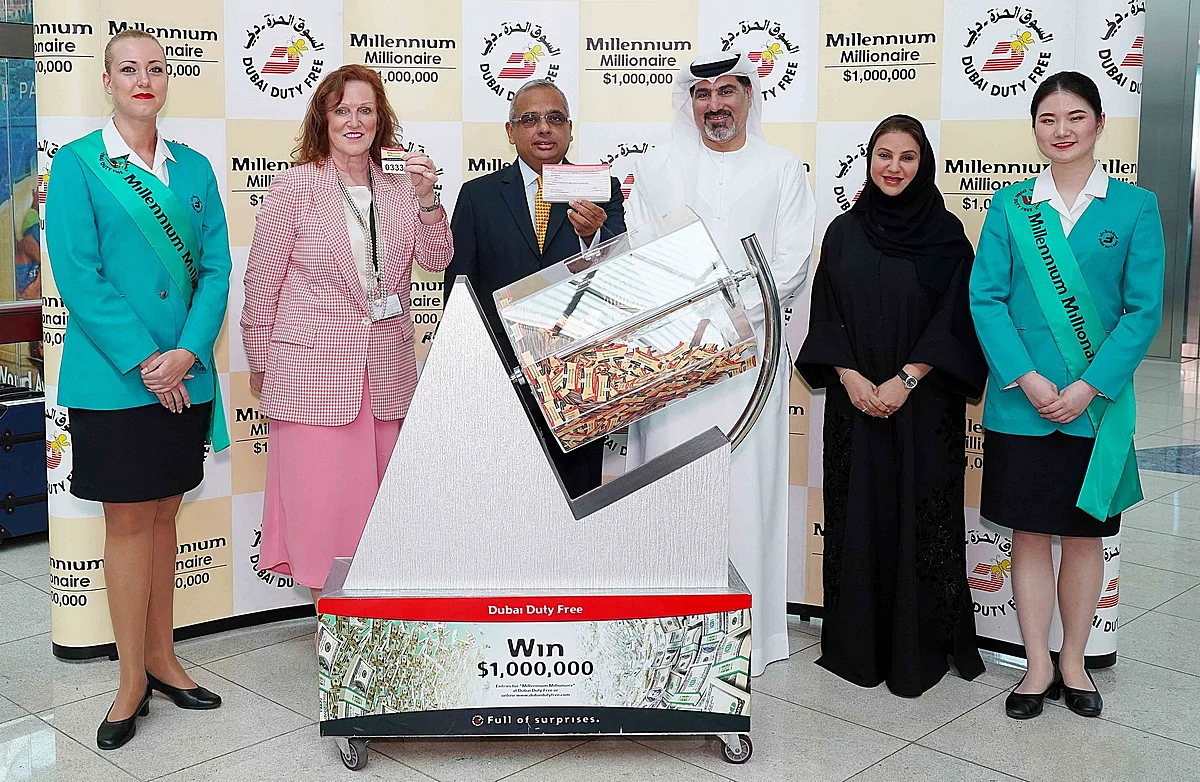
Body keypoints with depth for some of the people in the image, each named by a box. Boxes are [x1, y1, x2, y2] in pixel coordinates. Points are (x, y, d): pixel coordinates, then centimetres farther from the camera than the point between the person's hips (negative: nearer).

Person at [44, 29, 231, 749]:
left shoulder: (195, 168, 9)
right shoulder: (77, 165, -2)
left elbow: (217, 268, 4)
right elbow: (77, 275, -10)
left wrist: (188, 352, -11)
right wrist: (142, 362, -16)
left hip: (185, 375, 4)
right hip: (113, 380, -3)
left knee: (163, 514, 12)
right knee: (127, 521, 3)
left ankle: (162, 657, 24)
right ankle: (134, 681, 13)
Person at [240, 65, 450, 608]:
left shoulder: (400, 184, 7)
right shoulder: (295, 186, -4)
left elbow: (436, 259, 2)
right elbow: (261, 279, 0)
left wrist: (426, 198, -13)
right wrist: (260, 364, 4)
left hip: (387, 369, 4)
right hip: (312, 367, -4)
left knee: (378, 490, 11)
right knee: (319, 492, 1)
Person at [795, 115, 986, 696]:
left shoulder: (945, 234, 0)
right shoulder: (844, 233, 7)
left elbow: (954, 318, -5)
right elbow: (826, 315, 4)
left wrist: (905, 381, -14)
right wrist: (850, 377, -10)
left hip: (923, 405, -2)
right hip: (854, 401, 2)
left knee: (920, 518, 1)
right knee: (857, 516, 6)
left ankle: (919, 649, 13)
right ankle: (858, 644, 18)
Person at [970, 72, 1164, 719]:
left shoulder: (1135, 206, 0)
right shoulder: (1010, 205, 3)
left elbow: (1144, 309, -4)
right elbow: (986, 298, -3)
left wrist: (1088, 387, -13)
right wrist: (1028, 380, -14)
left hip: (1097, 403, 0)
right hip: (1020, 401, 1)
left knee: (1085, 534, 11)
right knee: (1029, 534, 8)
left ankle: (1074, 663, 27)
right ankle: (1038, 666, 21)